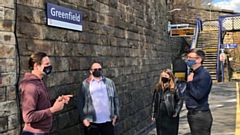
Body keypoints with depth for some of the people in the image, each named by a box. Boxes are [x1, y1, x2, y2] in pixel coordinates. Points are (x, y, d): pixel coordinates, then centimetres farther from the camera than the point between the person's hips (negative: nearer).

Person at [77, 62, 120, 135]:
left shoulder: (109, 82, 9)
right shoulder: (85, 84, 2)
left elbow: (115, 98, 10)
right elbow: (80, 102, 1)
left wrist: (115, 114, 4)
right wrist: (83, 118, -5)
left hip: (108, 120, 2)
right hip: (92, 121, -2)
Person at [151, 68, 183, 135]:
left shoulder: (174, 88, -6)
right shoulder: (158, 88, 6)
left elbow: (180, 100, -5)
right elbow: (154, 101, 10)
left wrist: (176, 112, -13)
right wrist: (153, 114, 8)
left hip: (171, 117, -4)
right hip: (160, 116, 4)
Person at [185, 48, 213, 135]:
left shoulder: (204, 75, -16)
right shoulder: (192, 73, 10)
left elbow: (198, 95, -22)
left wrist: (189, 82, -12)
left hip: (201, 115, -9)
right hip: (192, 113, 9)